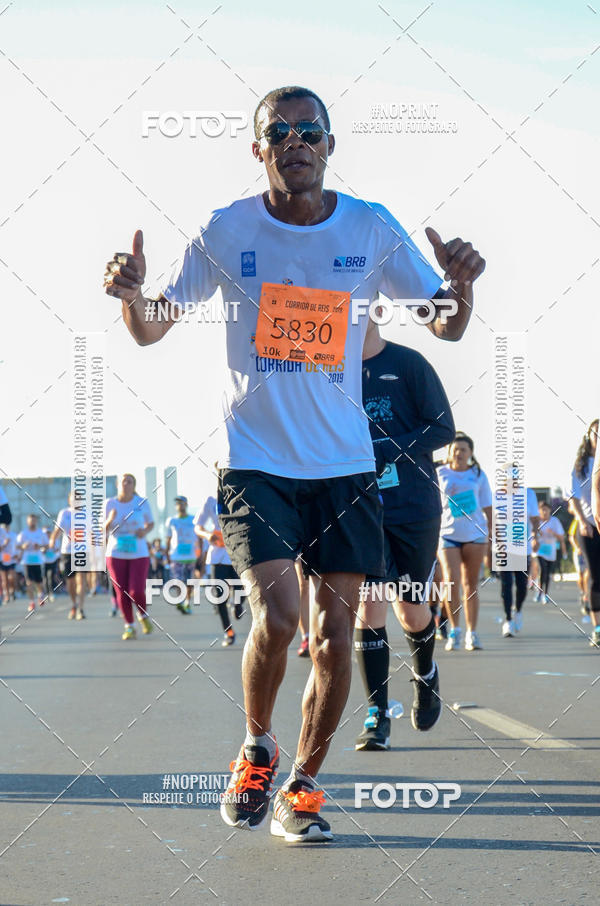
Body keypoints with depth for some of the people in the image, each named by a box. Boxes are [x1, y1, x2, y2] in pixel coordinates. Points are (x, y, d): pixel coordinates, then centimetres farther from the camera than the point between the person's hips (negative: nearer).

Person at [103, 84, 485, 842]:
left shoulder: (371, 229, -1)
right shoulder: (227, 232, -4)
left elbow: (445, 326, 3)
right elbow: (151, 330, 2)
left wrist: (460, 285, -20)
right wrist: (130, 294, -21)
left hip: (343, 464, 2)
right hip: (254, 460, -2)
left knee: (335, 637, 3)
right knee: (276, 616, -17)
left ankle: (300, 786, 21)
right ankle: (256, 750, 12)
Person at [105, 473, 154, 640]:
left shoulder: (142, 502, -2)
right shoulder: (110, 503, 0)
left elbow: (150, 523, 12)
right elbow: (103, 530, 3)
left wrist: (145, 531, -11)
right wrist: (110, 520, -18)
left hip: (139, 553, -1)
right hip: (116, 554, 1)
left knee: (137, 592, -10)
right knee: (122, 593, 0)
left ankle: (143, 616, 21)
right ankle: (129, 626, 17)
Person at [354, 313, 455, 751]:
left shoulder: (409, 364, -4)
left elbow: (443, 429, -7)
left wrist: (385, 452, -18)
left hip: (415, 507, -1)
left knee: (412, 611, 9)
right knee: (369, 605, -12)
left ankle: (426, 674, 41)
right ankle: (377, 714, -4)